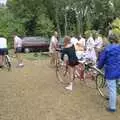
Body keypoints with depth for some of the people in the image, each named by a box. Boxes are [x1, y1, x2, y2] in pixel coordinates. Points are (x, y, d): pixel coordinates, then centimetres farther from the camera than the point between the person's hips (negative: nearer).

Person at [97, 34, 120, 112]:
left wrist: (99, 67, 16)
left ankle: (112, 107, 12)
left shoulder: (107, 49, -9)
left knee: (112, 90, 2)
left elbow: (101, 60, -2)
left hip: (111, 72, -4)